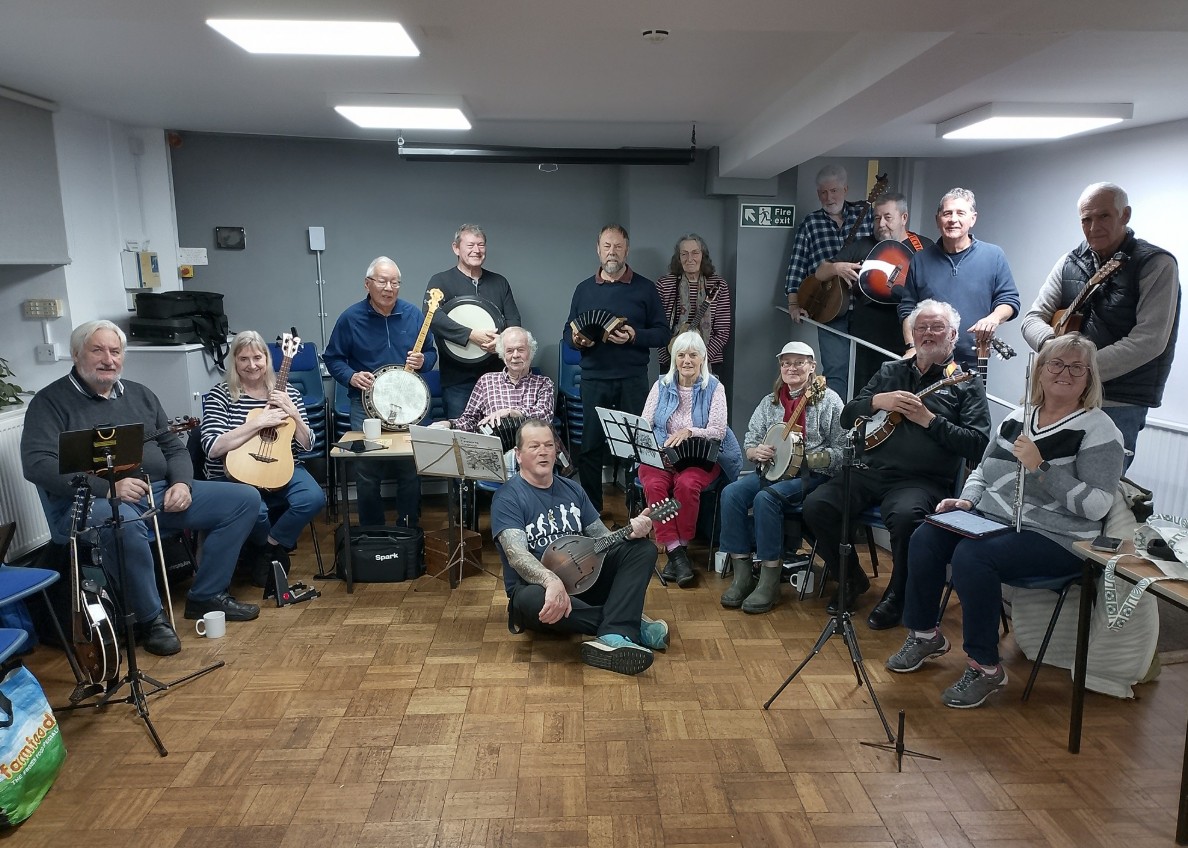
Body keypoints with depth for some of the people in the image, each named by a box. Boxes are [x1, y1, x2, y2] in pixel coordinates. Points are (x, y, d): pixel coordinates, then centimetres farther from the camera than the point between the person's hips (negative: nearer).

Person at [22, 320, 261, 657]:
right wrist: (107, 487, -24)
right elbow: (37, 464, -14)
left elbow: (174, 447, 19)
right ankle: (151, 618, -20)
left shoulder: (140, 395, 17)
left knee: (246, 498, -5)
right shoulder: (51, 401, -1)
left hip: (160, 492, 6)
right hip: (88, 502, -6)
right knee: (123, 522, -43)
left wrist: (182, 483, -4)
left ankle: (206, 596, 3)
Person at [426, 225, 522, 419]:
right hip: (456, 376, -3)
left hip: (495, 373, 4)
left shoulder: (500, 282, 14)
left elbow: (514, 319, 10)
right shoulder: (441, 281, 1)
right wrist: (470, 334, -22)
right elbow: (431, 315, -16)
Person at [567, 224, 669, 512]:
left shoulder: (645, 288, 4)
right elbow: (568, 331, 14)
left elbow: (662, 334, 1)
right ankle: (590, 510, 16)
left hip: (633, 379, -2)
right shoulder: (584, 289, 12)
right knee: (590, 446, 4)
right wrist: (576, 339, -9)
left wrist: (635, 336, -17)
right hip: (594, 378, 2)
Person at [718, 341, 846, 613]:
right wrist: (757, 451, -10)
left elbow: (842, 451, -6)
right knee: (732, 493, -22)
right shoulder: (769, 402, 14)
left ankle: (769, 583, -22)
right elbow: (749, 443, 14)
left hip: (812, 475, -5)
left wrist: (808, 459, -21)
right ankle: (743, 575, -16)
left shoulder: (829, 400, -1)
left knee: (766, 498, -33)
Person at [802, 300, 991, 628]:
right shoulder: (891, 372, 20)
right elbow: (847, 417, 15)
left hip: (921, 480, -4)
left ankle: (896, 595, -8)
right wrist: (878, 401, -4)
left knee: (905, 515, -37)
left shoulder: (965, 384, 7)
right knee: (816, 505, -18)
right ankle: (852, 579, 7)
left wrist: (928, 419, -13)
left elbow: (977, 444, -7)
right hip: (869, 471, 4)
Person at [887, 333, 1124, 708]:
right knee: (925, 538, -15)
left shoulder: (1098, 430, -7)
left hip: (1055, 539, -7)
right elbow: (983, 471, 20)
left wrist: (1040, 468, -24)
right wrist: (967, 499, 0)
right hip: (992, 521, 7)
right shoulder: (1017, 419, 12)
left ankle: (985, 668, -15)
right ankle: (925, 634, 5)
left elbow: (1097, 505, -18)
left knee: (972, 556, -31)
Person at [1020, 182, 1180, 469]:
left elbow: (1150, 340, -17)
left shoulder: (1157, 264, -8)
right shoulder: (1070, 263, 8)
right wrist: (1050, 342, -17)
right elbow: (1033, 319, 6)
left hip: (1119, 405, -5)